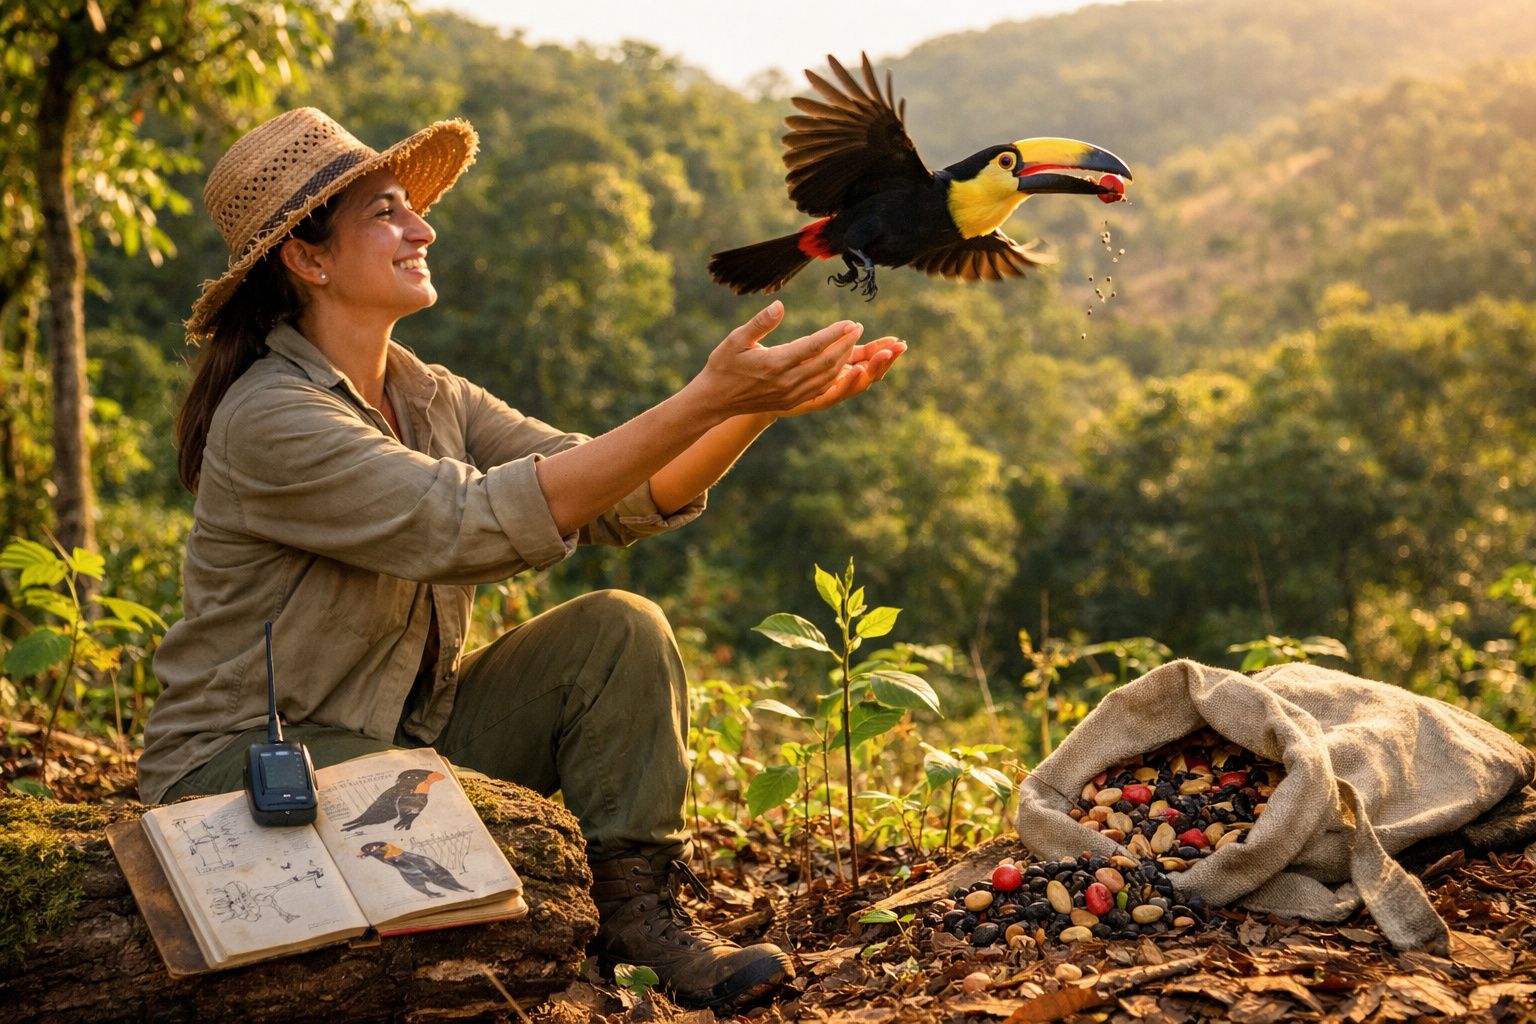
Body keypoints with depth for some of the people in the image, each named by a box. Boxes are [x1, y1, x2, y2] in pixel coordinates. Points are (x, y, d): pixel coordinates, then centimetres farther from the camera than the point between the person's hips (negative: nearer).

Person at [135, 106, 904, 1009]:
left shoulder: (427, 397, 4)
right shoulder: (270, 418, -22)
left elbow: (618, 499, -2)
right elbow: (473, 524, -33)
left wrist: (763, 404, -19)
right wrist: (706, 399, -36)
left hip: (405, 730, 8)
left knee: (620, 631, -10)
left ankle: (638, 908, -11)